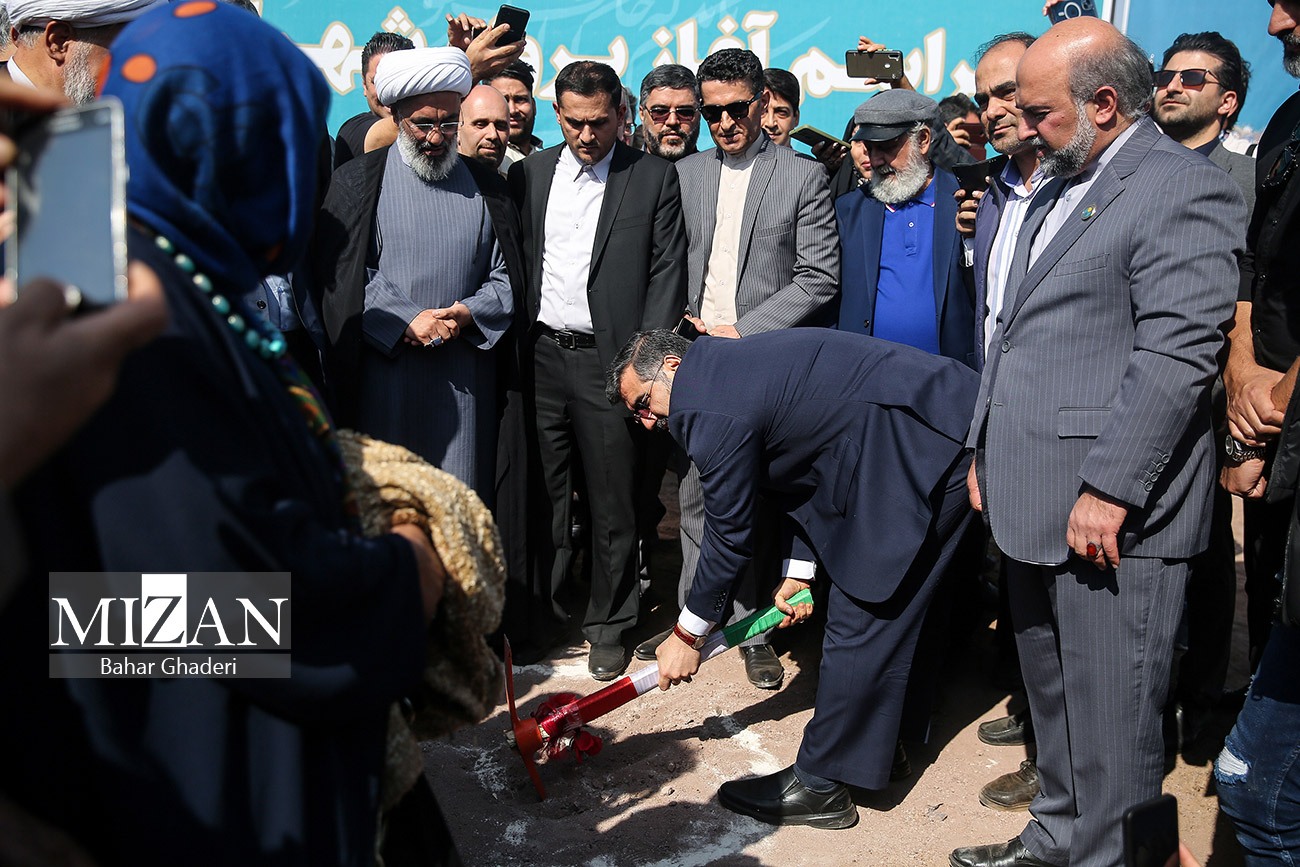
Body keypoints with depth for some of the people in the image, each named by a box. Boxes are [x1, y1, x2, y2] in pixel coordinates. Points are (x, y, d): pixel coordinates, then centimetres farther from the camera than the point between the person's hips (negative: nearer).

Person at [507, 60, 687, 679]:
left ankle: (608, 622, 21)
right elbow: (513, 262, 10)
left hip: (609, 359, -3)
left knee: (612, 502, 5)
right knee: (546, 494, 11)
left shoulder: (654, 177, 2)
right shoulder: (528, 174, 10)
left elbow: (666, 272, -1)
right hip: (540, 354, 3)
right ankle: (547, 610, 26)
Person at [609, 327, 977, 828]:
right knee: (888, 612, 20)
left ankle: (820, 786, 6)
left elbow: (730, 537, -6)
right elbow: (798, 474, 21)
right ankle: (876, 743, 34)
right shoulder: (732, 367, 15)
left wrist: (687, 635, 6)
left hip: (927, 444, -10)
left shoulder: (711, 410, -15)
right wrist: (799, 571, 16)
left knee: (860, 618, -4)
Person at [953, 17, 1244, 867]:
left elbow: (1177, 356, -20)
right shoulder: (1060, 187, 18)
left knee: (1110, 715, 1)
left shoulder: (1184, 189, -11)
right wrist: (987, 451, 17)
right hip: (1034, 501, 9)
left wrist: (1107, 491, -22)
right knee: (1053, 693, 19)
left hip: (1110, 511, -9)